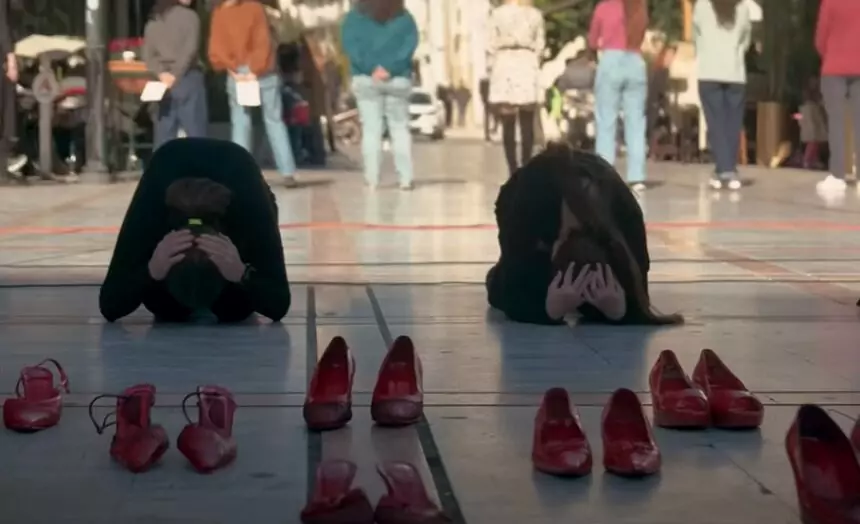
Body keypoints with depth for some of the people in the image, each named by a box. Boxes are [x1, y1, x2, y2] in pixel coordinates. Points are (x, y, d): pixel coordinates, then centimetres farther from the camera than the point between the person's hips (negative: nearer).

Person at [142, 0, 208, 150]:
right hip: (188, 77, -5)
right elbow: (190, 50, -15)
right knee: (196, 131, -3)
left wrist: (161, 73, -4)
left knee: (165, 133, 7)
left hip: (165, 79, 5)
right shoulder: (189, 16, -6)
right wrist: (176, 74, -11)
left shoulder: (153, 20, 11)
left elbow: (147, 53, 6)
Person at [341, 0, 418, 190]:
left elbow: (350, 44, -7)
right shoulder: (405, 17, 8)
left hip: (366, 78, -1)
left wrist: (371, 68, -14)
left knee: (371, 129, 1)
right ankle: (406, 178, 1)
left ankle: (372, 179, -4)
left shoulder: (355, 16, 5)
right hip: (398, 79, 1)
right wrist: (390, 68, -13)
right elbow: (410, 44, -5)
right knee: (400, 128, 8)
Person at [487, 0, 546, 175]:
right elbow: (539, 45, 4)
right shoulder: (535, 14, 3)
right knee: (527, 125, 6)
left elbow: (491, 46, -2)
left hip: (504, 66, -1)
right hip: (528, 66, 1)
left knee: (508, 125, 1)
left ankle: (514, 171, -3)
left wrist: (492, 68, 7)